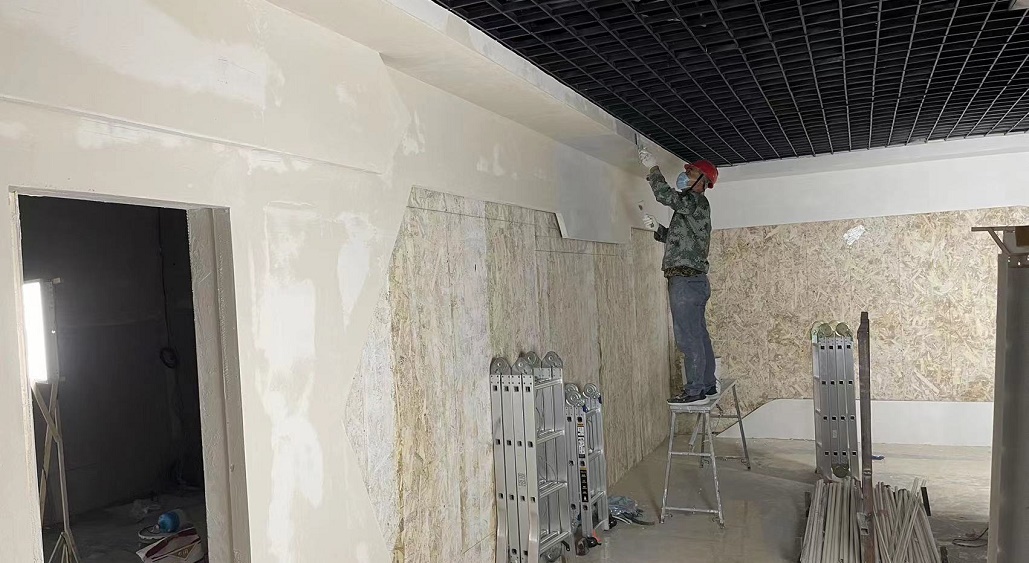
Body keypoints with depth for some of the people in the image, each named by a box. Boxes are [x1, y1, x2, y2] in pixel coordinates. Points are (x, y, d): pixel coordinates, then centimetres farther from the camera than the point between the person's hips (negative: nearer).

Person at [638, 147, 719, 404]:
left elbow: (665, 195, -24)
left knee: (688, 338, -6)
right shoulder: (692, 206, 21)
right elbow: (677, 240, 27)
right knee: (699, 336, 13)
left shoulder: (697, 202, -9)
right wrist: (657, 228, 12)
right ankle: (707, 386, 20)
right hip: (694, 280, 10)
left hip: (686, 280, -10)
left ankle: (694, 391, -1)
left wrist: (653, 168, -12)